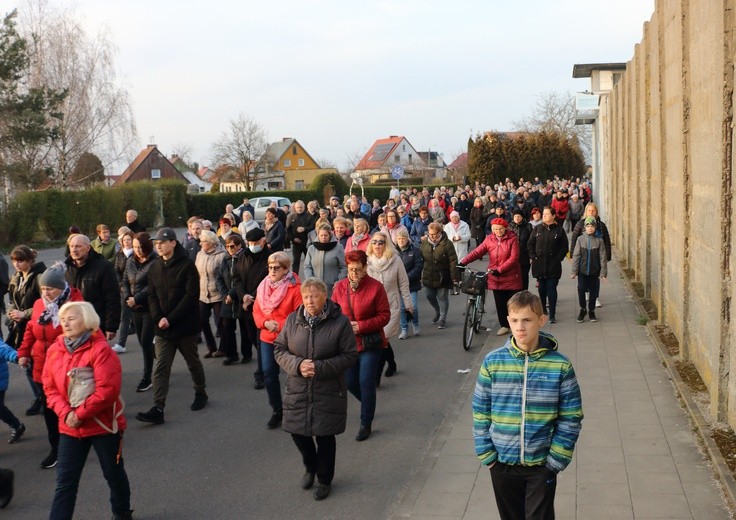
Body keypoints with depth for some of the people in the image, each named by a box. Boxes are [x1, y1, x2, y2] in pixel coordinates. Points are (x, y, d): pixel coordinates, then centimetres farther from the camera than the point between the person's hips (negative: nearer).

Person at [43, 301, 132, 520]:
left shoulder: (100, 350, -17)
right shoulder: (54, 350, 1)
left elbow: (108, 390, -23)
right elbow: (50, 387, 3)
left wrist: (80, 414, -19)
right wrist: (65, 413, -12)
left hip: (104, 425, -4)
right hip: (70, 427, 4)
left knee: (113, 474, 15)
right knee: (65, 481, 4)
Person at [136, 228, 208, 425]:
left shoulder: (187, 265, -11)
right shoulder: (154, 267, 6)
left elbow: (191, 296, -16)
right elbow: (152, 296, 7)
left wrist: (171, 319, -18)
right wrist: (158, 318, -10)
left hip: (185, 325, -4)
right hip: (162, 327, 4)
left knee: (193, 362, 14)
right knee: (161, 368, -3)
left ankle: (200, 393, 36)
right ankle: (158, 409, -5)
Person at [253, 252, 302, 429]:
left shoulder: (295, 289, -14)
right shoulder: (263, 286, 5)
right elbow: (256, 311, 8)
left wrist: (280, 326, -19)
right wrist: (265, 323, -11)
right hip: (267, 339, 5)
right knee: (269, 374, 8)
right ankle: (276, 409, 25)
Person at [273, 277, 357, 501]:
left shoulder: (340, 322, -11)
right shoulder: (293, 320, -2)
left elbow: (349, 356, -9)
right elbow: (279, 349, 4)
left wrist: (320, 368, -20)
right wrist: (297, 364, -16)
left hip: (328, 392, -3)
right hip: (297, 390, 3)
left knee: (325, 437, 8)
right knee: (297, 432, 10)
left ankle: (324, 480, 32)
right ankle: (311, 467, 41)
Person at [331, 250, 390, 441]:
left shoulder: (376, 287, -11)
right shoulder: (340, 287, 0)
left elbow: (384, 316, -9)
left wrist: (361, 326, -18)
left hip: (370, 342, -4)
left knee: (366, 382, -3)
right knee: (350, 382, 11)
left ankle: (366, 424, 13)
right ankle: (368, 404, 43)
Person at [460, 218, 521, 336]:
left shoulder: (512, 239, -9)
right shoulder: (489, 239, 1)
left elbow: (514, 258, -16)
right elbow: (478, 252, -7)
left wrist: (500, 269, -24)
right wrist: (463, 262, -20)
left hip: (511, 277, -3)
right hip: (495, 278, 3)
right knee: (500, 303, 8)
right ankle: (504, 325, 21)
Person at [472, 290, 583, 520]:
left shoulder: (560, 366, -10)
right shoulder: (492, 362, -6)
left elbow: (571, 418, -5)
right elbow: (480, 412, 0)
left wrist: (556, 459, -8)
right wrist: (487, 454, -3)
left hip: (542, 464, -2)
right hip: (502, 463, 2)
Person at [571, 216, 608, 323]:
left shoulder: (599, 240, -3)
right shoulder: (580, 239, -2)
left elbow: (603, 257, -1)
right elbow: (576, 256, -1)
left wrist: (603, 272, -5)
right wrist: (574, 272, -3)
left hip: (595, 272, 0)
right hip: (582, 271, 0)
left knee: (593, 292, 8)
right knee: (581, 290, -5)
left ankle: (591, 311, 25)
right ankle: (582, 310, 15)